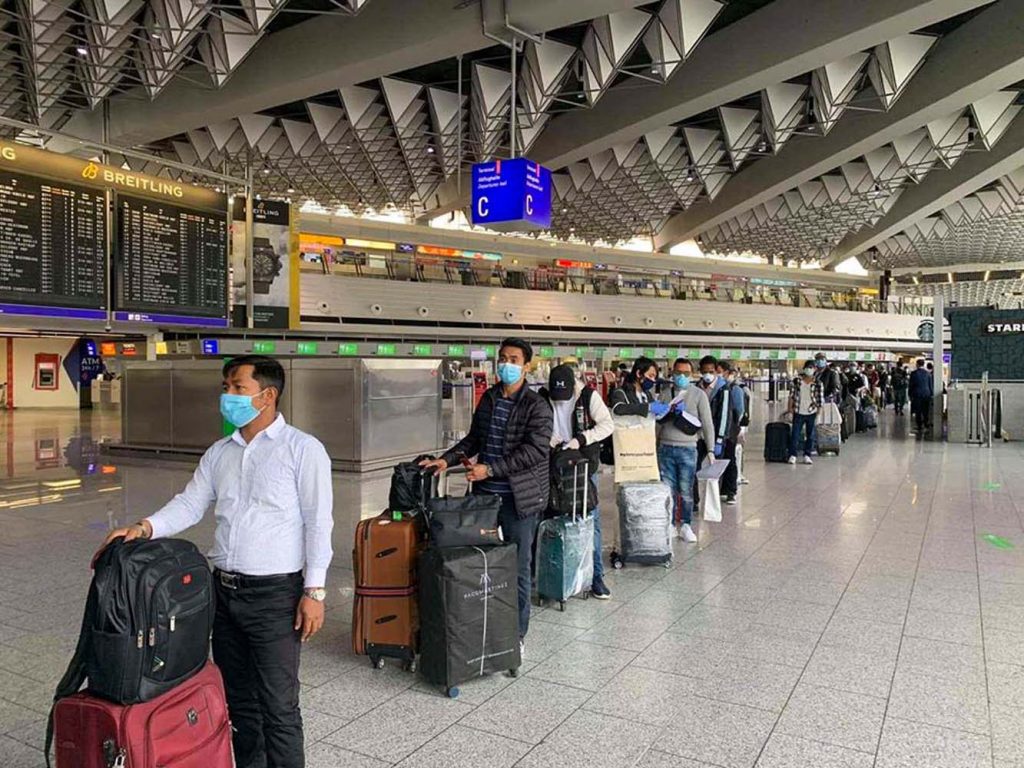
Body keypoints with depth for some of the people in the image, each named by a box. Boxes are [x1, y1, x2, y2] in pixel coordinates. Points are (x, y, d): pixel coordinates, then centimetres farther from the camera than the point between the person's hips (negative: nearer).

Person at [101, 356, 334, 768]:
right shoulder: (219, 452, 10)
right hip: (224, 590, 6)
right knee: (237, 698, 19)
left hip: (274, 593, -6)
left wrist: (314, 591, -15)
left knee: (277, 705, 2)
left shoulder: (303, 449, -9)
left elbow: (318, 523, -11)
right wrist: (146, 527, -13)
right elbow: (190, 504, 7)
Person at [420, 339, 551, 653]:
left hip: (518, 497, -5)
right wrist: (447, 459, 2)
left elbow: (536, 450, -19)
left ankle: (517, 633, 21)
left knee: (519, 566, 6)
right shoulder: (488, 398, 10)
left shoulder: (537, 406, -10)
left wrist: (490, 469, -23)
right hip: (484, 493, 6)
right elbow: (474, 438, 17)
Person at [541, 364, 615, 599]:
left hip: (584, 467, -2)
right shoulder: (544, 399, -1)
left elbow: (608, 424, -11)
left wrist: (581, 439, -22)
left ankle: (596, 576, 10)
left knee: (591, 521, 1)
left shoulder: (589, 396, -8)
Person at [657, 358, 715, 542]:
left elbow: (707, 423, -2)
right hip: (665, 448, 2)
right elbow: (658, 421, 13)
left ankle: (685, 525, 15)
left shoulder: (698, 395, 0)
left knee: (686, 490, 2)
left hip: (687, 449, -2)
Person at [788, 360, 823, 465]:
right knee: (795, 434, -1)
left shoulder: (817, 383, -3)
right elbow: (791, 395, 2)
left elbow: (820, 399, 0)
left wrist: (818, 412, -1)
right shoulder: (797, 380, -2)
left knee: (810, 435, 8)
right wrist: (790, 407, -1)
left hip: (811, 413, 1)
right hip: (798, 413, 0)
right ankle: (793, 455, 4)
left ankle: (807, 455, 16)